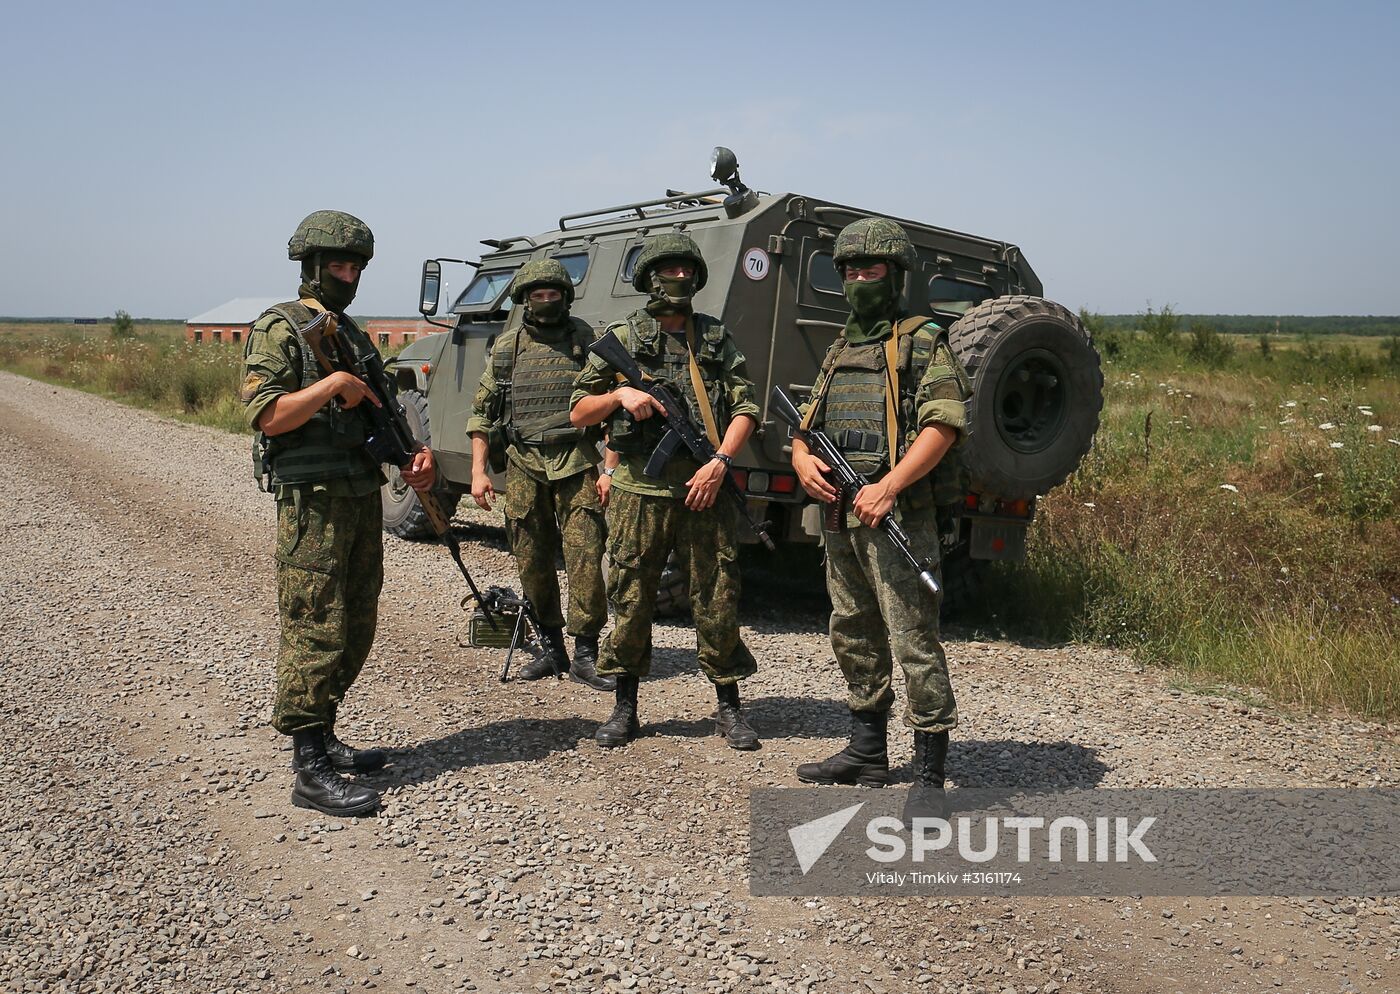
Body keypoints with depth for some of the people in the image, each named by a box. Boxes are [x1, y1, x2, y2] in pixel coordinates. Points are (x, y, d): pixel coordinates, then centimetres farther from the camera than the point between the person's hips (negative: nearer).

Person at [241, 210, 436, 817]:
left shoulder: (352, 334, 17)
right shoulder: (279, 328, -7)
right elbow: (266, 415, -17)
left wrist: (416, 454, 5)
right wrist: (333, 384, -18)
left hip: (363, 500, 8)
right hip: (312, 504, -8)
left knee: (355, 631, 14)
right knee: (316, 633, -6)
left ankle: (321, 739, 28)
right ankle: (311, 772, 1)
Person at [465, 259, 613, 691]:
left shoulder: (585, 340, 4)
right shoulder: (507, 347, 10)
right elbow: (482, 411, 13)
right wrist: (479, 472, 4)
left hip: (577, 464, -2)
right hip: (524, 464, 3)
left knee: (585, 557, -7)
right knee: (532, 562, 6)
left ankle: (585, 654, 2)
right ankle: (551, 648, 20)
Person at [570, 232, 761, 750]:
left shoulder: (717, 339, 11)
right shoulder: (621, 338, 8)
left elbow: (745, 407, 6)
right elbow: (579, 412, 9)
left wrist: (720, 462, -8)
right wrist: (620, 395, -11)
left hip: (705, 488, 1)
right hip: (640, 491, 0)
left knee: (717, 600, 3)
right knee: (631, 600, 5)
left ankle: (729, 707, 17)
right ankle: (625, 708, 19)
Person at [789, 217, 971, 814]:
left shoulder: (923, 342, -2)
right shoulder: (839, 351, 20)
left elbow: (944, 425, -14)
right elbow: (807, 422, 21)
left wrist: (888, 486, -24)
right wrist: (802, 458, -2)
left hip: (895, 517, -8)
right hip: (838, 518, 8)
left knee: (913, 642, -8)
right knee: (853, 638, 15)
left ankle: (930, 776, 1)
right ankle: (867, 754, 29)